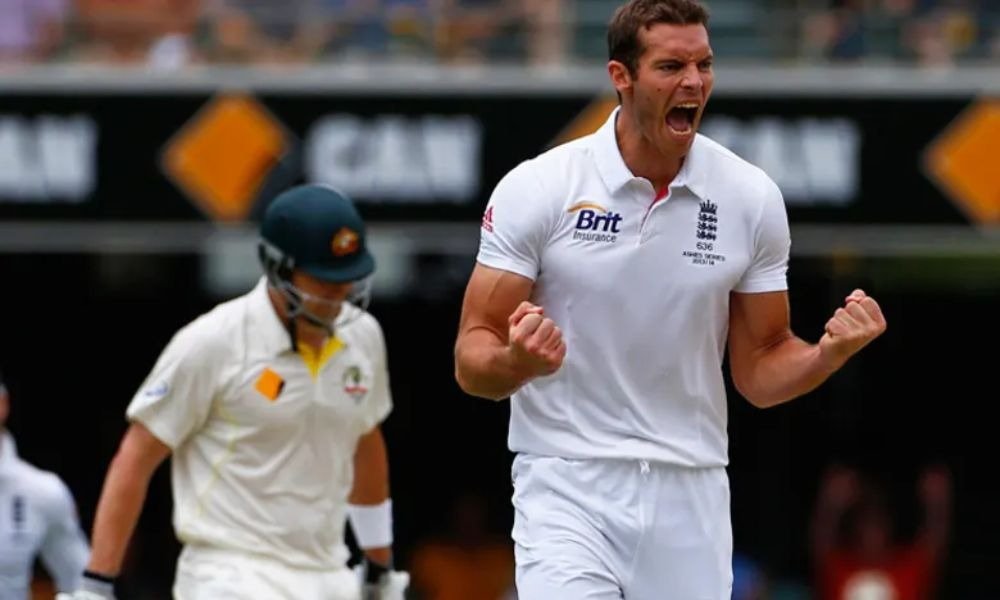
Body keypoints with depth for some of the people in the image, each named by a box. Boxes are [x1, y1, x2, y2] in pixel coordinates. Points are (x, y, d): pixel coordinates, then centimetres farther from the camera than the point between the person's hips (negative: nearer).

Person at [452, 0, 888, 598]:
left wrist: (830, 352, -12)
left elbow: (759, 371, 8)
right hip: (567, 488, -3)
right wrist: (516, 362, -28)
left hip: (690, 500, 3)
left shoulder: (753, 198, 1)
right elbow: (471, 362, -5)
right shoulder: (535, 189, -6)